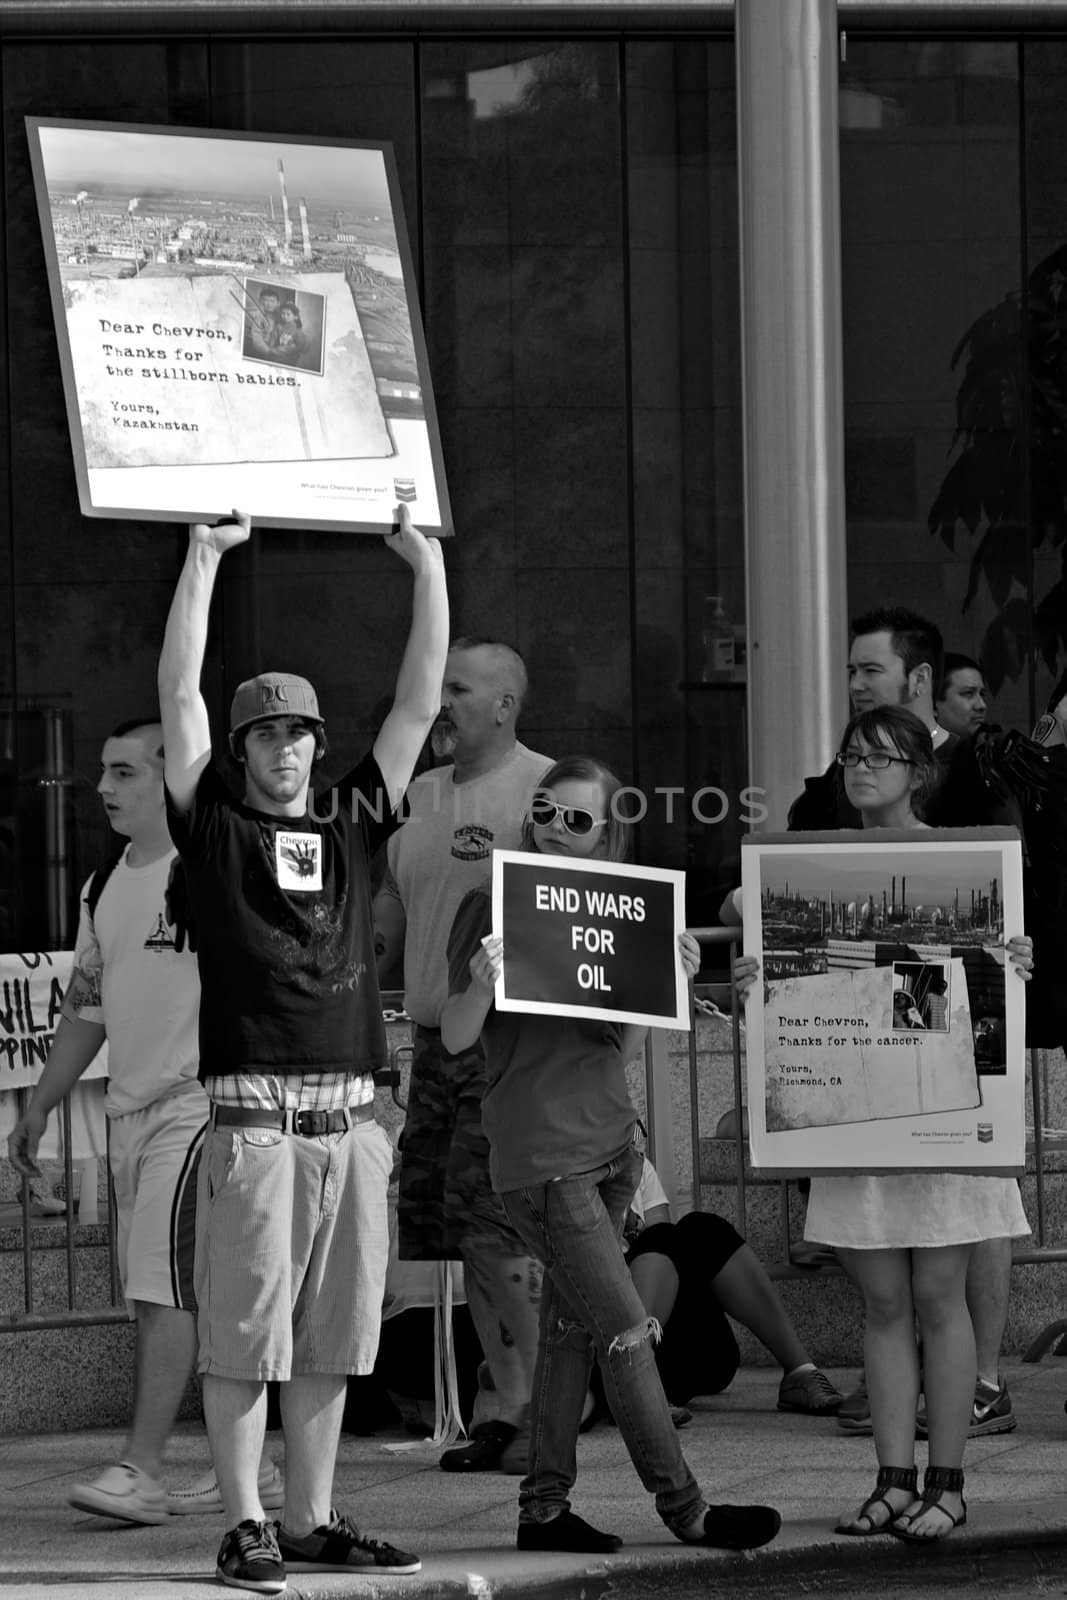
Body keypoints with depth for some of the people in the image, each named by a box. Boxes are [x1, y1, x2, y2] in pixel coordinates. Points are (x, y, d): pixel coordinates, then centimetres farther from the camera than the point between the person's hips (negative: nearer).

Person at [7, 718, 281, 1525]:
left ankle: (141, 1470, -16)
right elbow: (89, 1008, 23)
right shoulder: (105, 885, 14)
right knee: (176, 1296, 9)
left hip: (196, 1104, -8)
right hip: (129, 1110, 8)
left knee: (165, 1287, -13)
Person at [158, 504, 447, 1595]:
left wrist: (428, 567, 10)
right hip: (253, 1114, -4)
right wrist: (205, 555, -5)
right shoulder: (214, 828, 6)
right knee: (243, 1332, -4)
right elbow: (179, 695, -2)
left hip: (350, 1115, 4)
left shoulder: (353, 826, 16)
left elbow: (419, 702, 15)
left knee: (330, 1337, 7)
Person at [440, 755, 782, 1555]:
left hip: (608, 1138, 7)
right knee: (626, 1329, -8)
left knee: (572, 1327, 8)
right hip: (538, 1149, -7)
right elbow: (457, 1037, -6)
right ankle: (683, 1507, -5)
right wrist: (481, 983, -26)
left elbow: (625, 1045, 14)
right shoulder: (493, 906, -4)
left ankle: (545, 1506, 13)